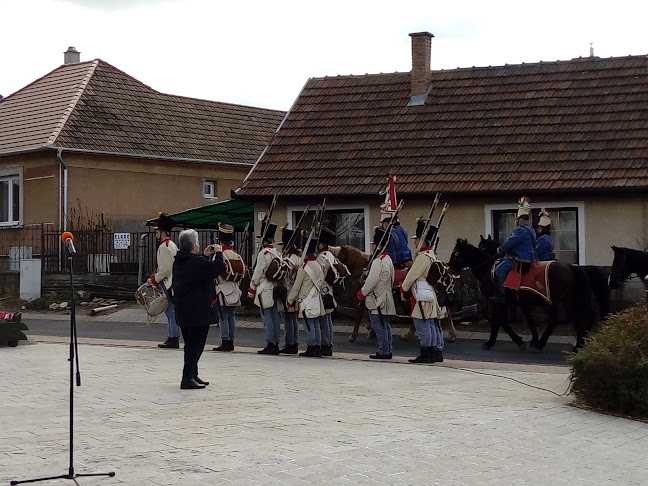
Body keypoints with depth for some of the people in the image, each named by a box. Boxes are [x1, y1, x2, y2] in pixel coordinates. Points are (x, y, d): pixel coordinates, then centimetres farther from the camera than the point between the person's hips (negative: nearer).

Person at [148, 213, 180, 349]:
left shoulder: (164, 247, -15)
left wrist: (154, 280, -10)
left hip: (168, 285, -10)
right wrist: (157, 276, 18)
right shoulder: (172, 245, 17)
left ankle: (173, 340, -6)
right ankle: (173, 339, 15)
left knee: (171, 312, -7)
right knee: (172, 312, 12)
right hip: (172, 284, 10)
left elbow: (165, 269, -20)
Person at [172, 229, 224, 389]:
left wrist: (205, 256, 19)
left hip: (183, 311, 9)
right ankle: (188, 379, -3)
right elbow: (218, 268, -19)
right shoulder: (196, 262, -19)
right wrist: (218, 253, -3)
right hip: (198, 312, -9)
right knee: (196, 345, -3)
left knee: (190, 344, 18)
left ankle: (193, 376, 27)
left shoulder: (179, 261, 9)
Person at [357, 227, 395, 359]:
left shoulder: (378, 261, -18)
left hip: (377, 300, -10)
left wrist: (362, 293, -6)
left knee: (379, 327, -6)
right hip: (385, 298, 10)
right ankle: (387, 350, 16)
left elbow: (372, 280, -20)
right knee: (385, 325, 13)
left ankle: (383, 351, -5)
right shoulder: (388, 259, 14)